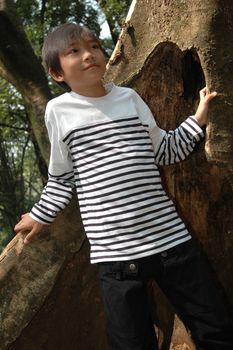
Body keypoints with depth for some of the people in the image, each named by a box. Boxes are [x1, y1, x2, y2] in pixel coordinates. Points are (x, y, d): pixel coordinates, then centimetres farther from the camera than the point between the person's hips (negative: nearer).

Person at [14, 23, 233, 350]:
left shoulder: (130, 98, 8)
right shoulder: (58, 111, 3)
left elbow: (163, 151, 18)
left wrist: (197, 120, 8)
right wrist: (40, 215, 20)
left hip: (170, 237, 2)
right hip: (113, 251, -2)